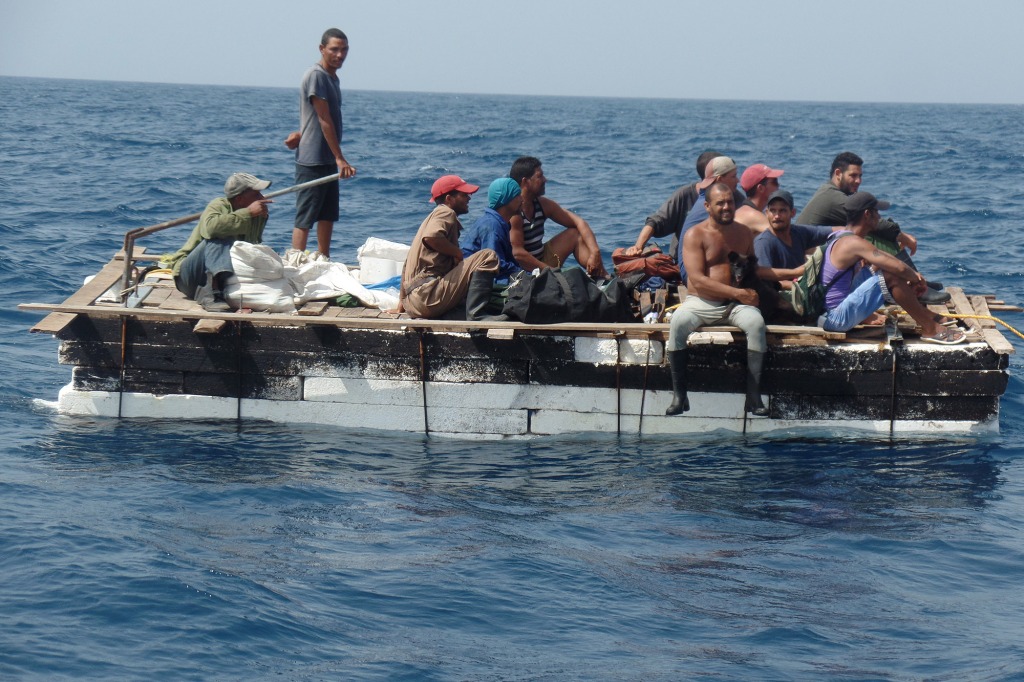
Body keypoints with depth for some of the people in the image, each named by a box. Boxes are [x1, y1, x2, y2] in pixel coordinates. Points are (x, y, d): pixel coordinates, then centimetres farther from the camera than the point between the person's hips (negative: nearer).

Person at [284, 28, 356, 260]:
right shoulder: (316, 75, -14)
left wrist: (301, 134, -4)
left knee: (328, 215, 14)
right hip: (312, 160, -9)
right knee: (305, 219, -7)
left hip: (328, 160, 9)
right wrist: (340, 159, -19)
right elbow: (324, 120, -18)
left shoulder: (332, 77, 15)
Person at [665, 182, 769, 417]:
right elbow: (698, 280, -11)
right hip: (701, 302, -3)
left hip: (737, 304, 3)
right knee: (678, 322, -33)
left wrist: (751, 292, -3)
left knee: (756, 322, -30)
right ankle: (679, 395, -26)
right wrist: (738, 293, -17)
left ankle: (754, 396, -28)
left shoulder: (743, 233, 14)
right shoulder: (695, 235, -1)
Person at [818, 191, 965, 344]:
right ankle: (930, 329, -10)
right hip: (839, 318, -11)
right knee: (890, 277, -19)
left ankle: (926, 315, 18)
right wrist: (916, 279, -4)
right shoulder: (855, 243, -21)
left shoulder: (843, 239, 12)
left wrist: (913, 275, 7)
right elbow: (900, 268, -25)